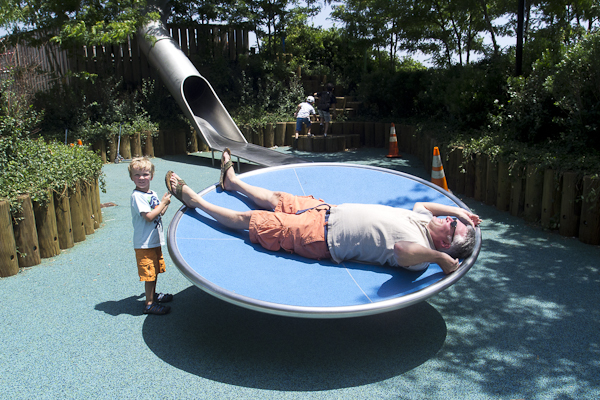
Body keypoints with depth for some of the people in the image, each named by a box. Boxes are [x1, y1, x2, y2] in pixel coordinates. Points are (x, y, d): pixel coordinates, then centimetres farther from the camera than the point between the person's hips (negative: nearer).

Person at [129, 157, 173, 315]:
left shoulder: (152, 193, 9)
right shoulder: (137, 196, -18)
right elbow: (149, 216, -25)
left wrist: (166, 204, 1)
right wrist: (163, 203, -17)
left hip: (155, 240, 9)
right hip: (144, 243, -9)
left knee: (155, 269, 21)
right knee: (149, 273, -3)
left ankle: (153, 295, 37)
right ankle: (149, 304, 8)